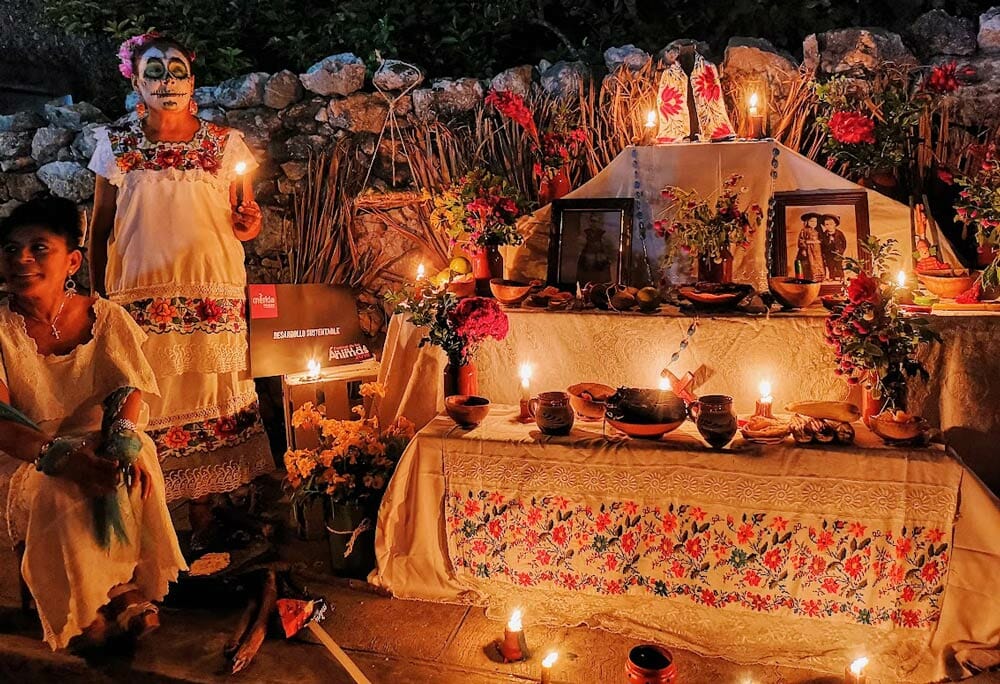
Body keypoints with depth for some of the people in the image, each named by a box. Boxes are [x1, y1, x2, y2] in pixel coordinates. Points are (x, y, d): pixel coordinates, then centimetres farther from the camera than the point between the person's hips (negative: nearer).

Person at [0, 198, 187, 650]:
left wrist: (123, 440, -28)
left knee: (134, 472, -28)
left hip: (95, 441, 2)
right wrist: (59, 456, -36)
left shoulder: (104, 317, -2)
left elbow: (130, 388, -6)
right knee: (57, 494, -31)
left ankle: (123, 587, -9)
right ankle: (92, 606, -10)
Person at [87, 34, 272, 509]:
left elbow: (246, 222, 10)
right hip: (138, 299, 0)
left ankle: (203, 509, 20)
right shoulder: (116, 144, 5)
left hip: (213, 300, 0)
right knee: (143, 400, 2)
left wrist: (249, 224, -13)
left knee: (208, 399, 3)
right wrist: (97, 296, 7)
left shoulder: (225, 144, 3)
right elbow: (100, 226, 9)